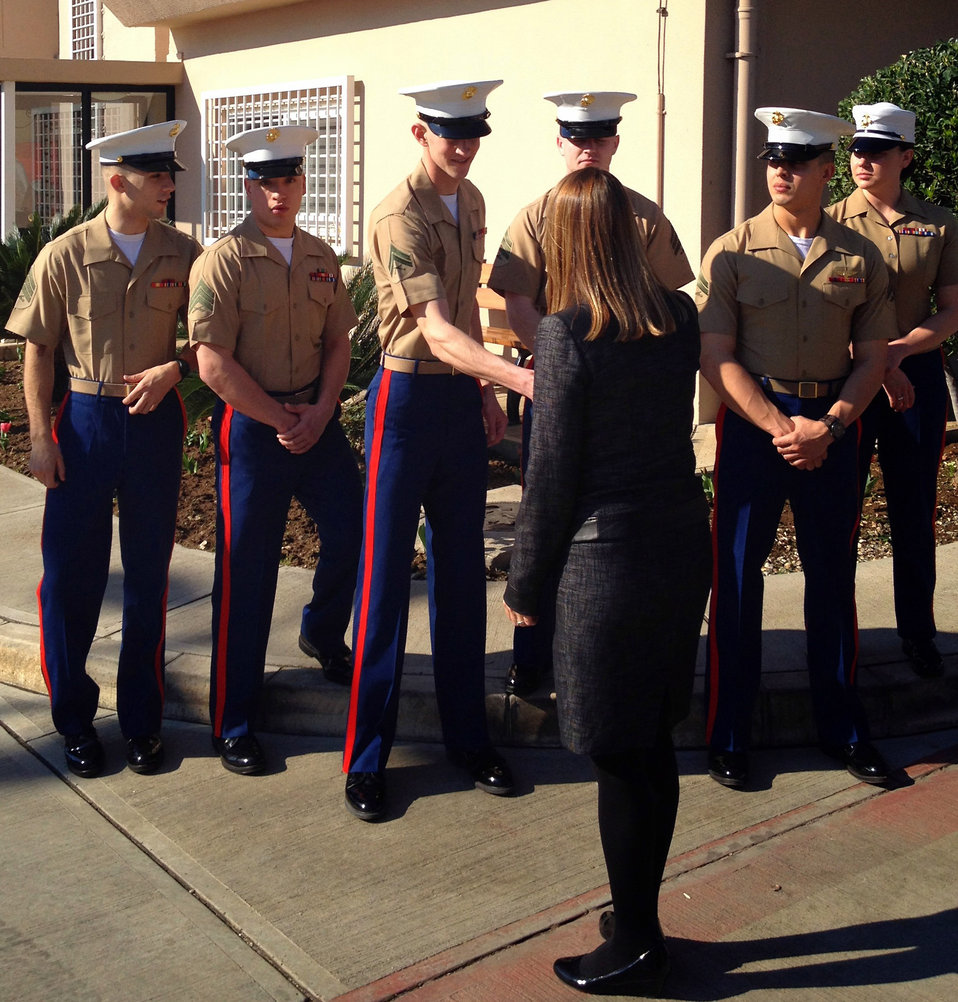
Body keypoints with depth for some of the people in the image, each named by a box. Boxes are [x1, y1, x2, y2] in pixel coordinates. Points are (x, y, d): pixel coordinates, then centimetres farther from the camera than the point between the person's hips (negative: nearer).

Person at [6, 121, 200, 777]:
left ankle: (142, 720, 20)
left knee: (149, 574, 7)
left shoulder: (183, 255, 0)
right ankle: (75, 718, 19)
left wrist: (173, 369, -12)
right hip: (86, 420, -1)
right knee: (71, 573, 3)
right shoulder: (64, 257, -4)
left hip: (157, 422, 1)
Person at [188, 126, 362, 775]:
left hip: (318, 418, 5)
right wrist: (281, 420, -11)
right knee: (247, 572, -1)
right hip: (251, 425, -5)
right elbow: (215, 364, -15)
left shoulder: (322, 258, 8)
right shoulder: (223, 261, -10)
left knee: (352, 535, 7)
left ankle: (322, 635, 40)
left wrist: (319, 412, -6)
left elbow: (338, 343, 10)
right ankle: (234, 723, 11)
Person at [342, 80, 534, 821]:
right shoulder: (400, 217, -17)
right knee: (385, 578, -1)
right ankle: (366, 759, 10)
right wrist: (518, 376, -40)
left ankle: (468, 737, 23)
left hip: (464, 398, 7)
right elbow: (437, 331, -27)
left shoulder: (472, 202, 9)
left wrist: (487, 391, 13)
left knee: (462, 572, 12)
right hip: (408, 398, -7)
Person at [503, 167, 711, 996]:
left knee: (618, 756, 5)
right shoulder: (680, 317, 4)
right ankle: (643, 920, 31)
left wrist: (526, 585, 0)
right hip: (684, 542, 7)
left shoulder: (567, 332, -14)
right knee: (654, 743, 17)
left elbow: (553, 472, -12)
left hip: (610, 555, -7)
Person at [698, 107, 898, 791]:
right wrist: (781, 427, -15)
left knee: (833, 574, 10)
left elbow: (872, 358, 5)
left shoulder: (860, 258, 5)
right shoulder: (732, 253, -1)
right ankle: (729, 734, 15)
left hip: (833, 428, 2)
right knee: (738, 575, 2)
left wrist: (827, 426, -10)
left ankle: (843, 727, 24)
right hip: (753, 422, -2)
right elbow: (717, 356, -6)